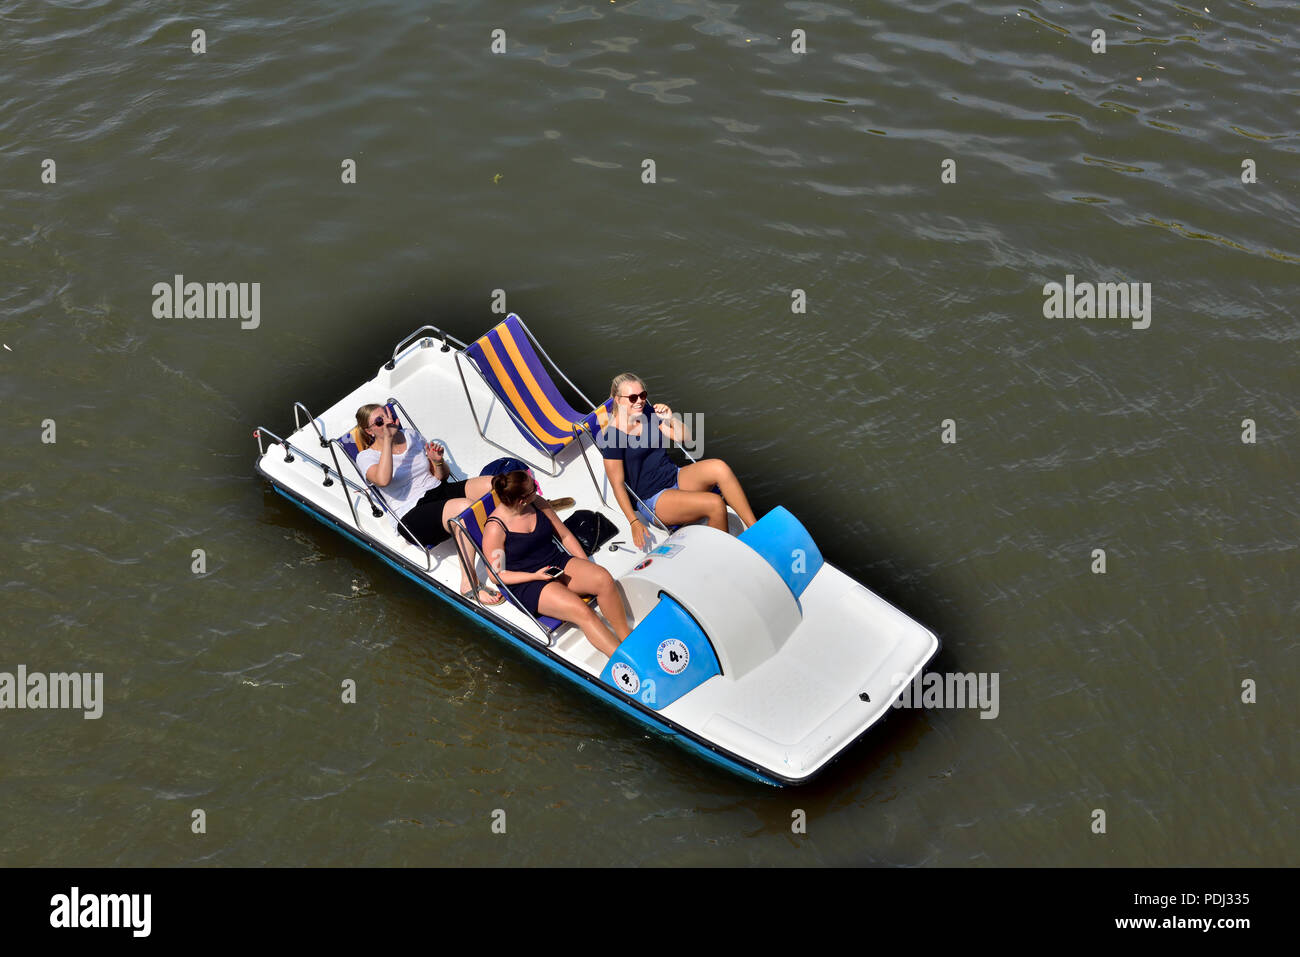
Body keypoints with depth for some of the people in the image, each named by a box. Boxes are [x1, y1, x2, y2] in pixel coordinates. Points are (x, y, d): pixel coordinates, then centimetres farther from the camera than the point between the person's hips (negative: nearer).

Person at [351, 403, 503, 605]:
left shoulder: (411, 435, 17)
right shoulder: (366, 457, 1)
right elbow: (383, 480, -24)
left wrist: (438, 461, -3)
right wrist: (388, 438, -19)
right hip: (411, 516, -6)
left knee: (493, 483, -22)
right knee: (465, 507, -38)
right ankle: (468, 584, -37)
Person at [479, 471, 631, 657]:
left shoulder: (538, 503, 1)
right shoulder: (495, 529, -15)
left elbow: (565, 535, 12)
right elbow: (498, 574, -8)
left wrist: (587, 567, 3)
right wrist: (535, 576, -18)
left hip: (558, 564, 6)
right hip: (527, 584, -6)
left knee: (603, 578, -24)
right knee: (581, 611, -30)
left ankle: (627, 638, -15)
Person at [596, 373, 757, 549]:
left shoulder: (647, 413, 6)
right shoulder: (613, 436, -14)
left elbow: (682, 436, 14)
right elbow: (617, 484, -14)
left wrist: (670, 419, -6)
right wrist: (634, 522, -21)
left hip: (676, 478, 7)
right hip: (652, 500, -7)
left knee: (719, 467, -22)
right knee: (715, 503, -28)